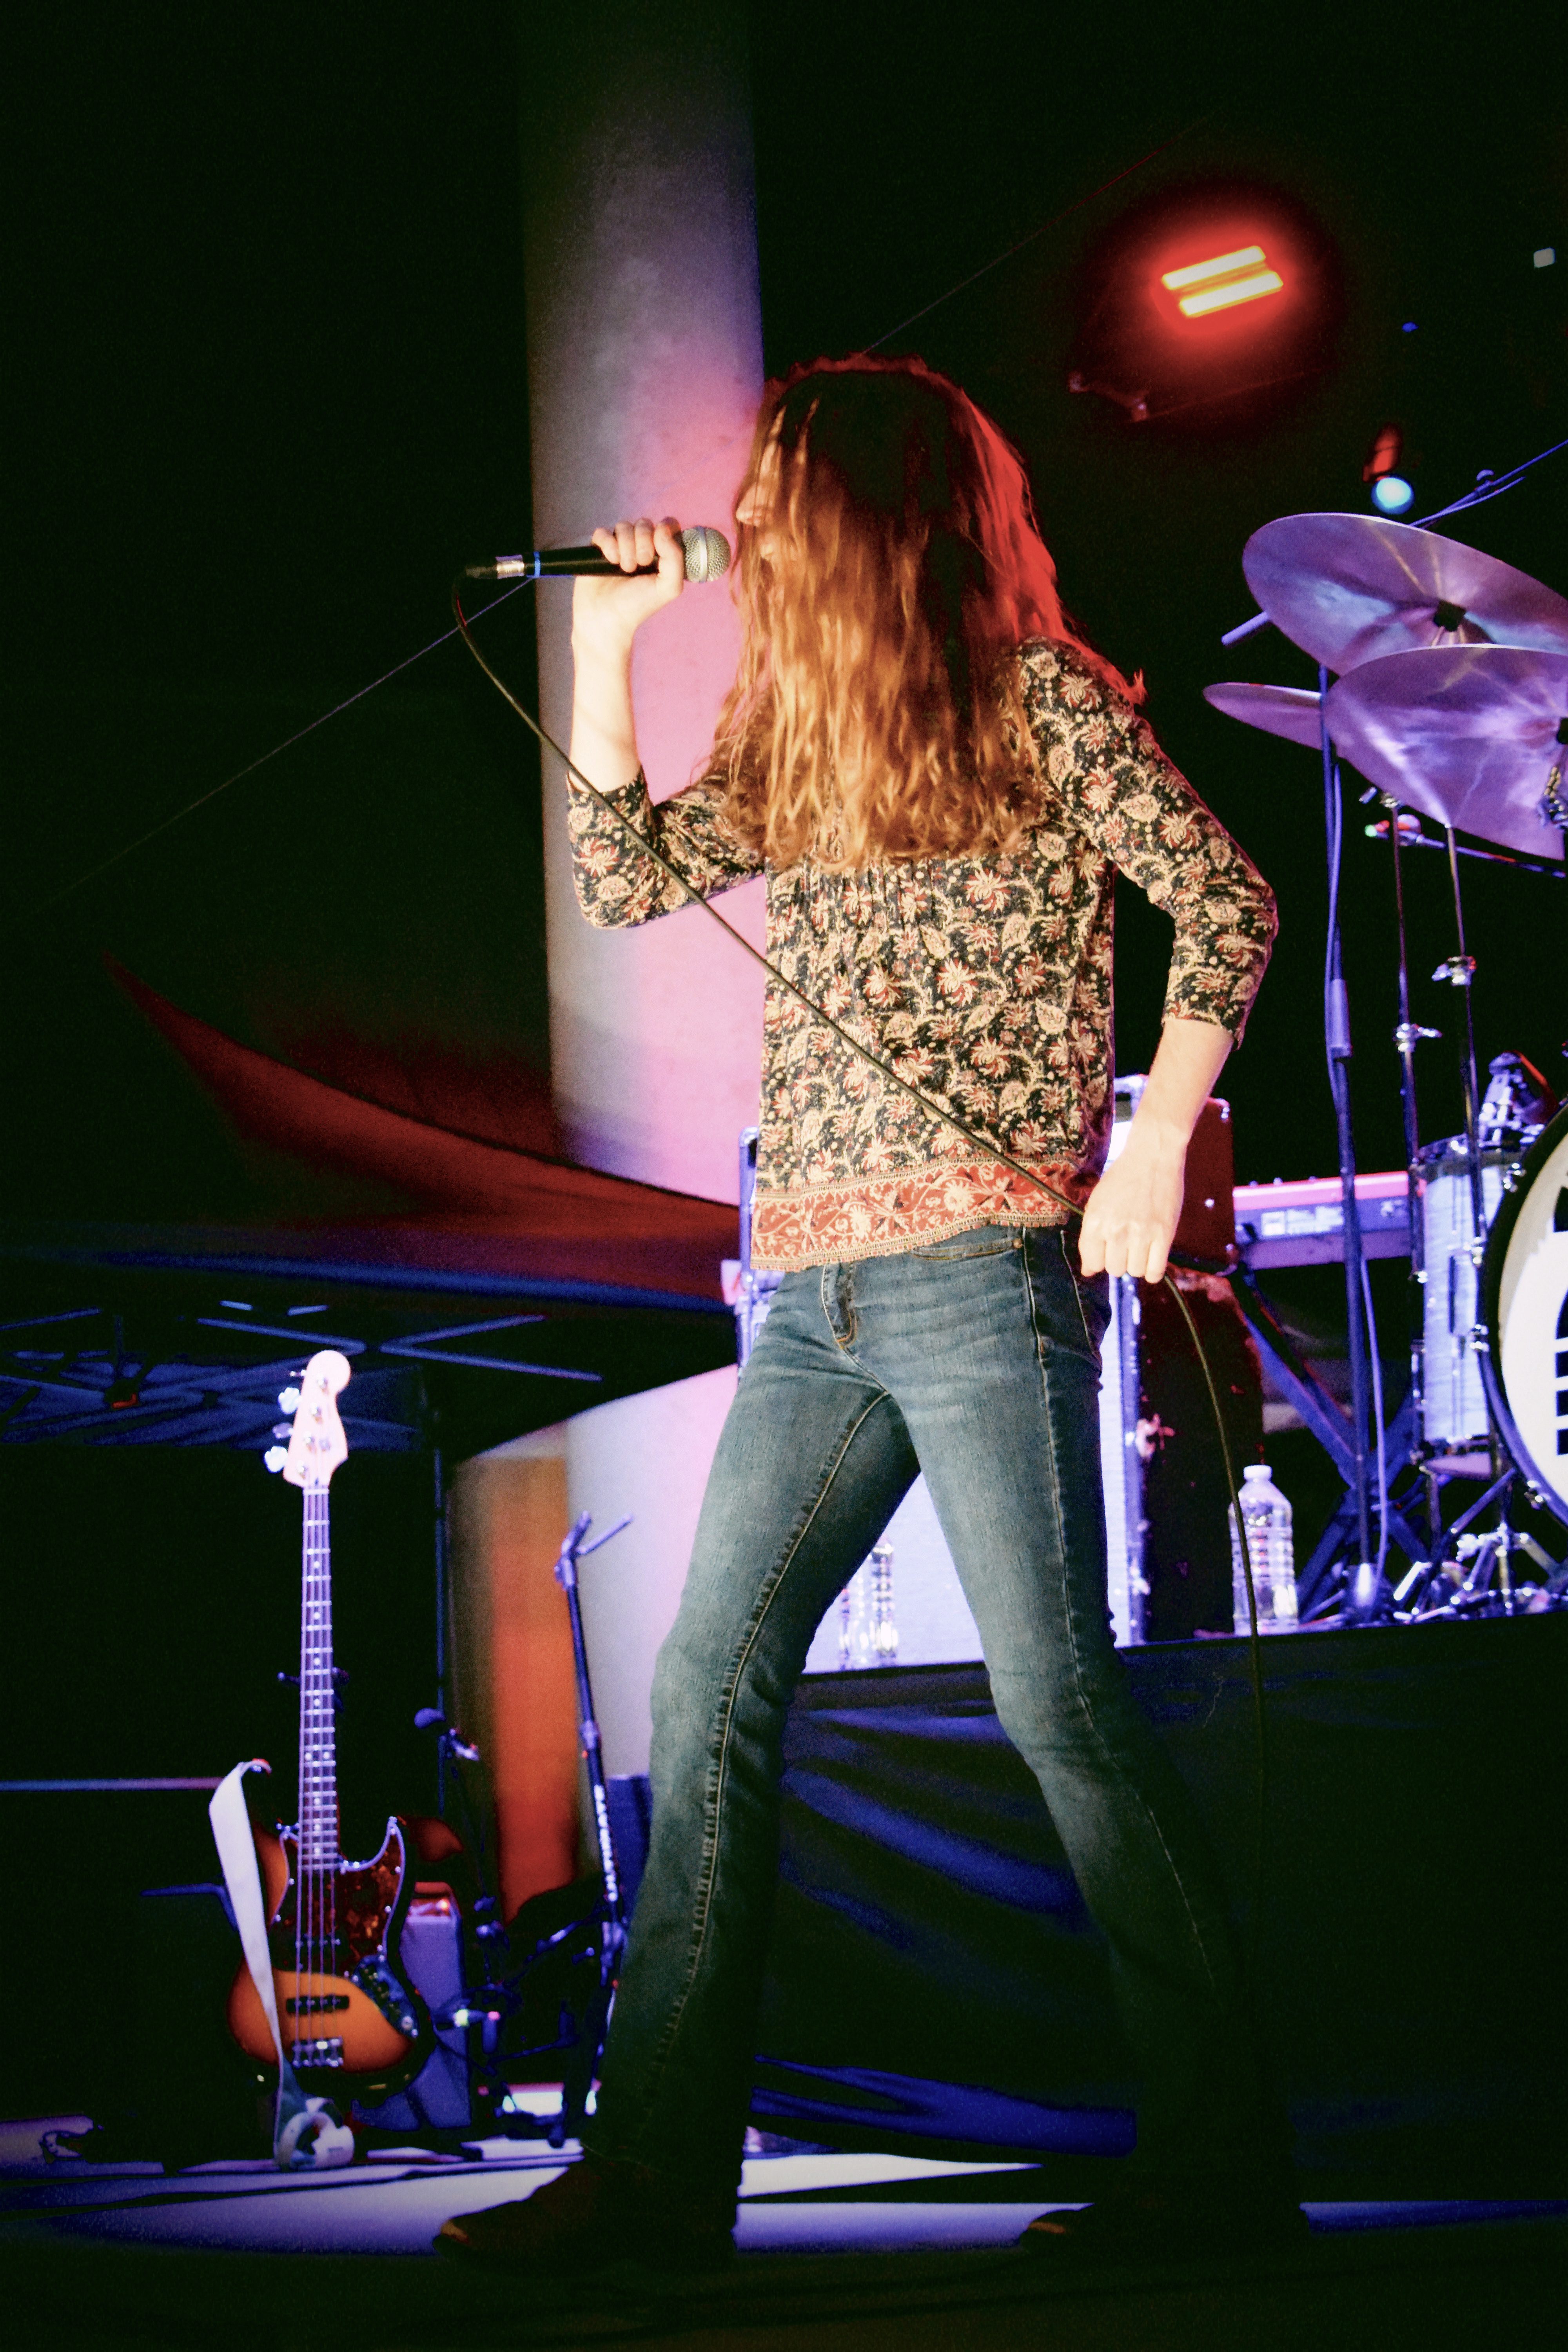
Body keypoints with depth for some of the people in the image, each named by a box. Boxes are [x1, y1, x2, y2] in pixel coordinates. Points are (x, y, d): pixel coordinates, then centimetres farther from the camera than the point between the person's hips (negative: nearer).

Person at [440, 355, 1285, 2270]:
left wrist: (1155, 1146, -13)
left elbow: (1228, 907, -5)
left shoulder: (1038, 696, -1)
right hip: (818, 1293, 8)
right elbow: (625, 877, 19)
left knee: (1060, 1702, -7)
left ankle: (1220, 2154, 2)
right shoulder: (795, 745, 20)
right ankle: (658, 2168, 4)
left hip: (986, 1267, -7)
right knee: (708, 1685, 1)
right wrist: (605, 644, 14)